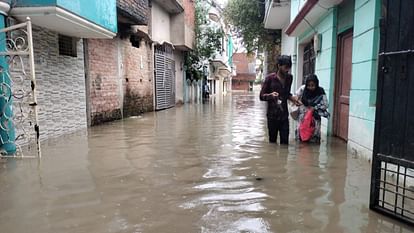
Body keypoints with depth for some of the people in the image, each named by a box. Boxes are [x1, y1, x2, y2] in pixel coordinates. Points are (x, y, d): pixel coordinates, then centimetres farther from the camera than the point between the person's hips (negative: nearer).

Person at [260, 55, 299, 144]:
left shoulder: (289, 78, 7)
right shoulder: (270, 78, -7)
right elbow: (262, 96, -4)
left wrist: (292, 98, 3)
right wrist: (270, 95, -24)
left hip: (284, 115, 4)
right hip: (272, 115, -3)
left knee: (285, 142, 1)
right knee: (272, 141, 5)